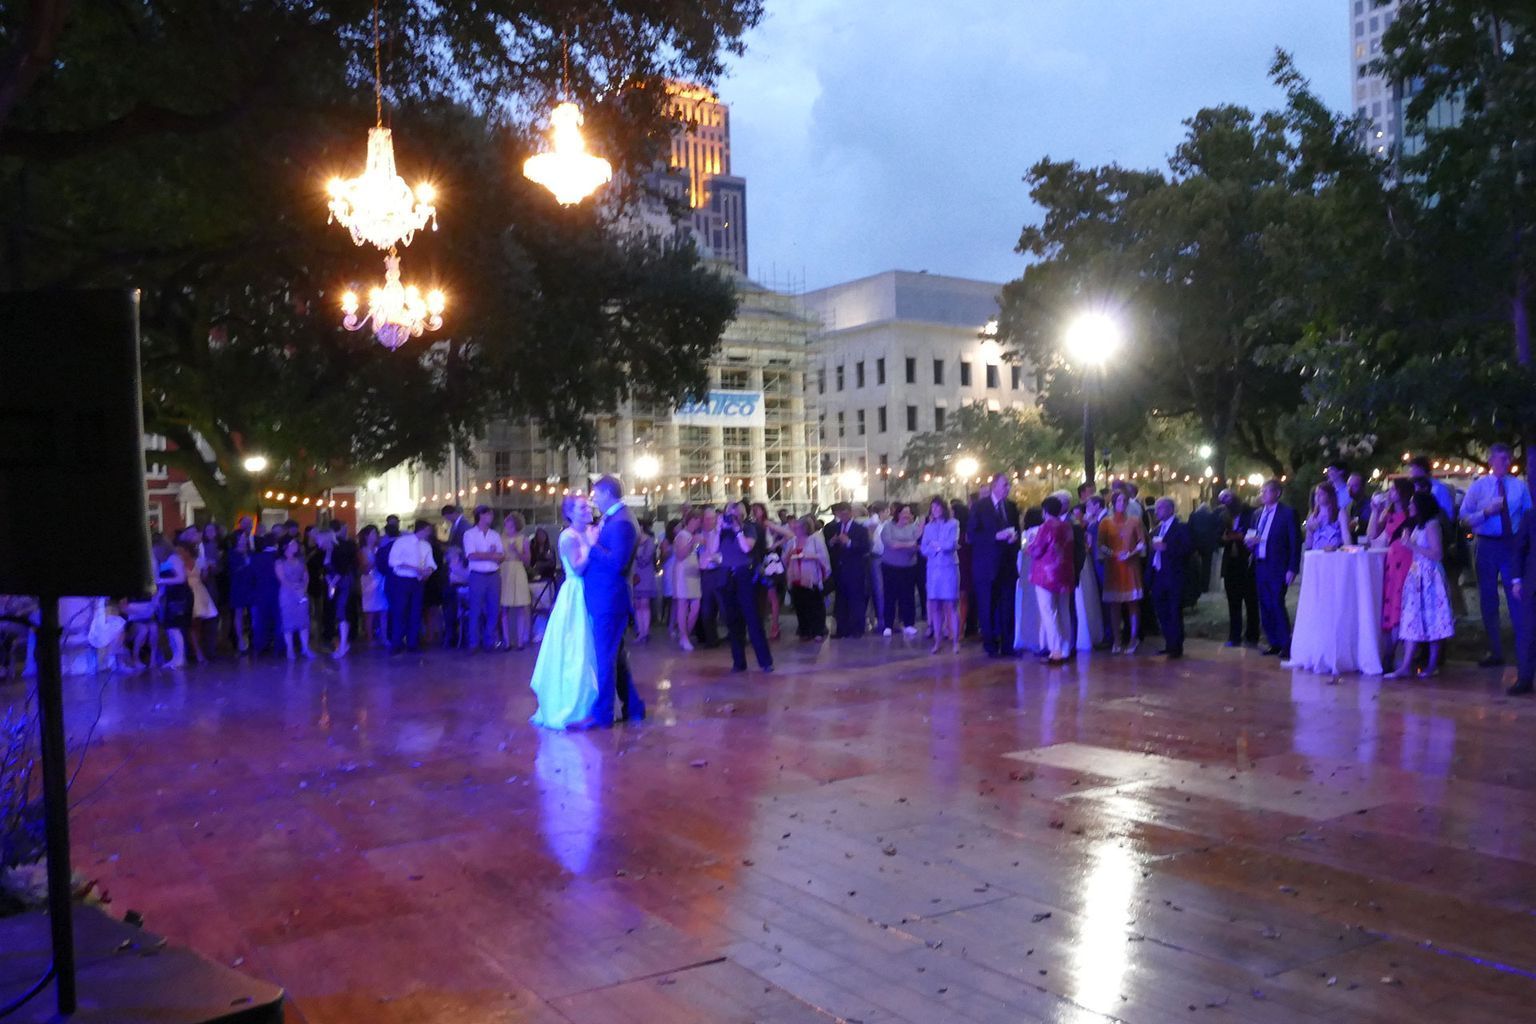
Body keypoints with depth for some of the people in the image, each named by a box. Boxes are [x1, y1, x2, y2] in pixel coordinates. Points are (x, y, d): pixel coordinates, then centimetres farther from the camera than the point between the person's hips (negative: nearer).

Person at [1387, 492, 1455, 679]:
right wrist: (1408, 540, 10)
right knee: (1413, 621, 3)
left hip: (1428, 577, -9)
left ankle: (1433, 665, 8)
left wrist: (1413, 546, -17)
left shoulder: (1432, 525, -11)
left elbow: (1437, 554, -18)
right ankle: (1405, 666, -1)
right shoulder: (1418, 525, 16)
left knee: (1431, 621, 0)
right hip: (1417, 576, 9)